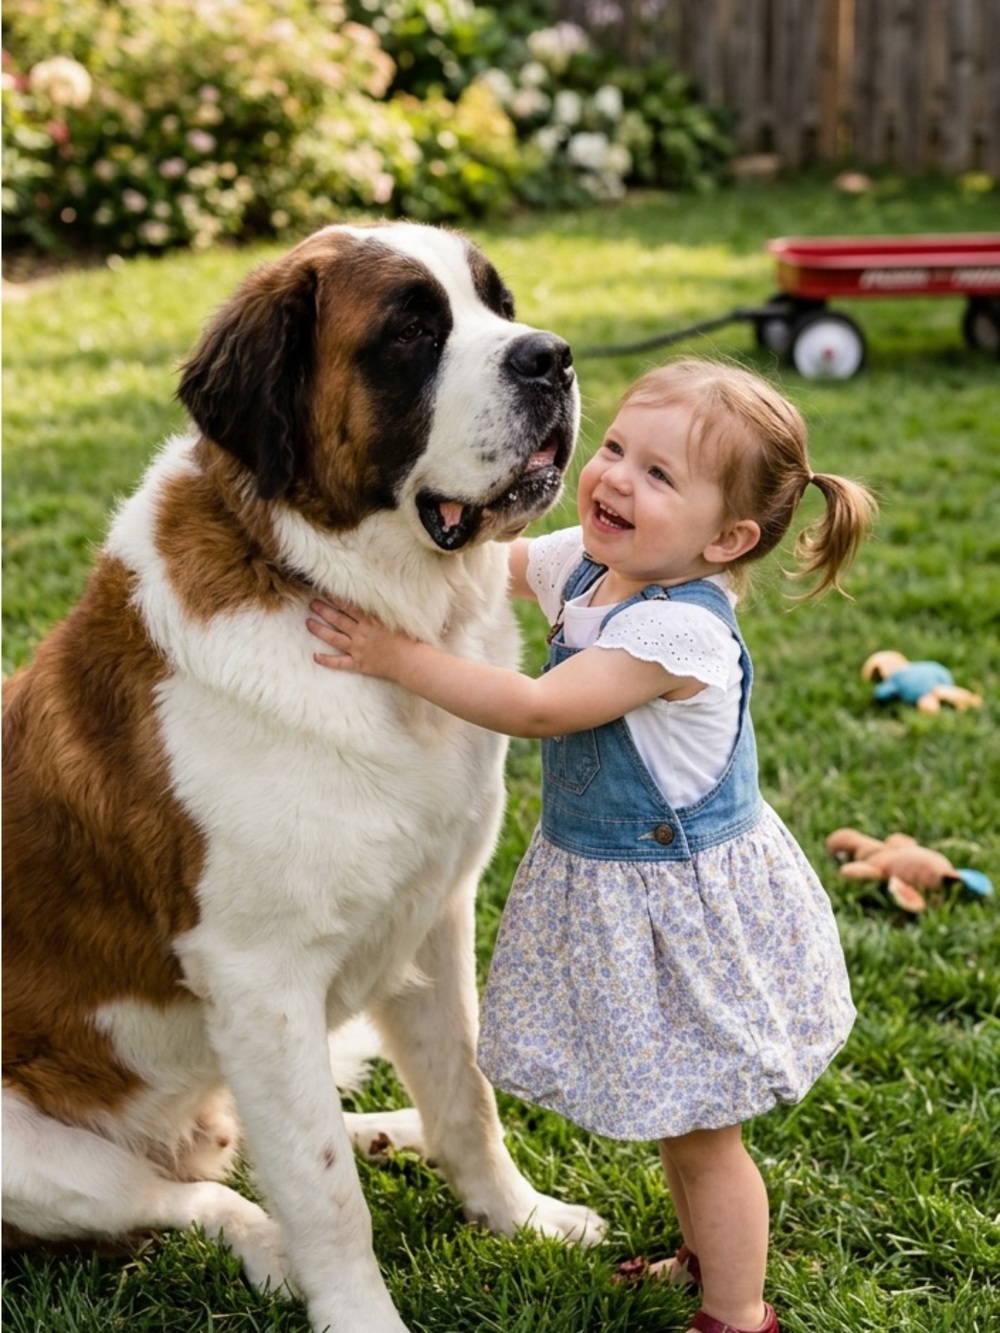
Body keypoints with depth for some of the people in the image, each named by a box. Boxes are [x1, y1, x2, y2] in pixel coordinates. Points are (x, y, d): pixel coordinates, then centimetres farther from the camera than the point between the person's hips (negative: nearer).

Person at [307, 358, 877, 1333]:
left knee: (697, 1130, 7)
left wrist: (396, 657, -30)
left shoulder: (679, 629, -29)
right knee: (673, 1113, 25)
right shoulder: (584, 564, -3)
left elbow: (537, 709, -33)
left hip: (682, 899, -8)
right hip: (602, 884, 8)